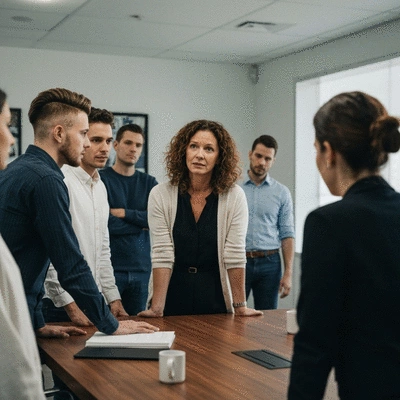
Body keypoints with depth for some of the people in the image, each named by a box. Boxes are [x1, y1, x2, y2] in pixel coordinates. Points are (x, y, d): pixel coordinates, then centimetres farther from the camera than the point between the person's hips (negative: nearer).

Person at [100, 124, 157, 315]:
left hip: (141, 268, 4)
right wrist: (140, 223, -3)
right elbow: (105, 224, -14)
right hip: (110, 267, -4)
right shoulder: (101, 179, -2)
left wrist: (124, 213, -10)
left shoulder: (149, 182, 11)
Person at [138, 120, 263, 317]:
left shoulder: (234, 197, -8)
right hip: (173, 299, 0)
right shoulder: (160, 195, -7)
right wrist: (157, 308, -16)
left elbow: (235, 255, -9)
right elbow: (162, 255, -11)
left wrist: (240, 306, -10)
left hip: (216, 299, 0)